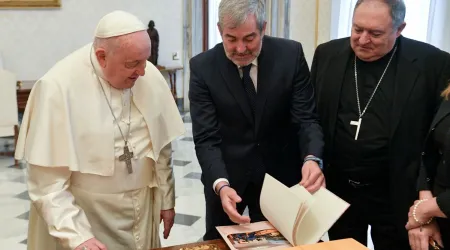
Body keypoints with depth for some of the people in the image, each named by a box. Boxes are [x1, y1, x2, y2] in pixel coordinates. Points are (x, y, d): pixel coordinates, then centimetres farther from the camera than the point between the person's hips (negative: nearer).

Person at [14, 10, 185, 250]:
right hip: (83, 216, -4)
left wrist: (166, 199, 10)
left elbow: (161, 147, 5)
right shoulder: (58, 86, -19)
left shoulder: (150, 76, -6)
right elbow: (47, 180, -17)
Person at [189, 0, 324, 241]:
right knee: (218, 242, 18)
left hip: (279, 173, 1)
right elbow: (206, 137, -17)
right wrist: (221, 184, -33)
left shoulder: (291, 54, -12)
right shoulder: (203, 67, -14)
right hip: (226, 176, 0)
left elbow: (306, 118, -11)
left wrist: (311, 158, -31)